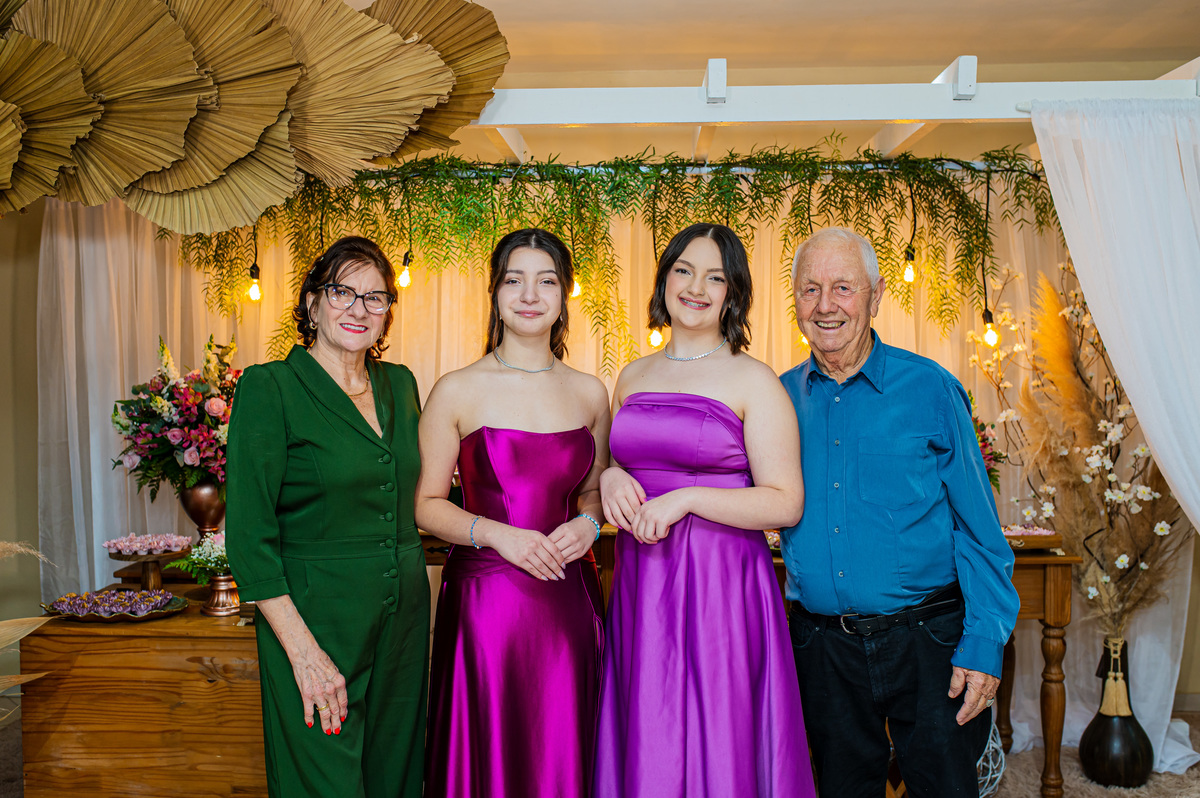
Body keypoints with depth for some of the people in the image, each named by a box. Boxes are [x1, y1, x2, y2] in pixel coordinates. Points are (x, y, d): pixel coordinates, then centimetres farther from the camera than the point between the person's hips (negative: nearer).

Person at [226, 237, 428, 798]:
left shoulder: (400, 384, 7)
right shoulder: (268, 387, -10)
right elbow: (249, 536, -14)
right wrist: (304, 651, -18)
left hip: (404, 619, 6)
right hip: (314, 619, -5)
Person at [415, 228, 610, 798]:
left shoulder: (590, 393, 7)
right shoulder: (457, 392, -3)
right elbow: (426, 504, -1)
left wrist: (587, 523, -3)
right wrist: (497, 533, -15)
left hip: (570, 598, 3)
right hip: (486, 596, -3)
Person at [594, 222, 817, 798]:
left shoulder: (754, 382, -4)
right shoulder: (632, 377, 12)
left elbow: (785, 503, -9)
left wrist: (686, 499, -17)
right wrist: (610, 478, 1)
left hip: (721, 583, -4)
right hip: (641, 581, 5)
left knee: (716, 751, 2)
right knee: (644, 750, 11)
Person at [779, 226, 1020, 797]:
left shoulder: (930, 390, -6)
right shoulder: (780, 398, 1)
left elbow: (979, 530, -5)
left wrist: (984, 645, -9)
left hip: (927, 641, -2)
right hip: (821, 643, 3)